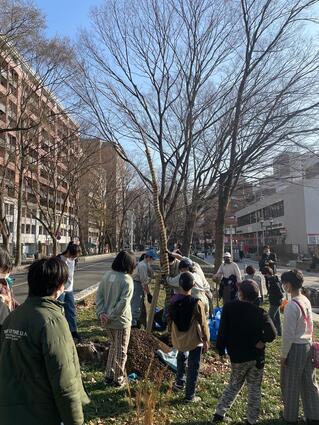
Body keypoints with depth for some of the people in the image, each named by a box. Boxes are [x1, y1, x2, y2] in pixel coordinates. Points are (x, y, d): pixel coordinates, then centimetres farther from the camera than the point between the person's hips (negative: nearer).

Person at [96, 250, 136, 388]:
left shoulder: (107, 275, -1)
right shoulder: (127, 280, -19)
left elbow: (99, 295, -1)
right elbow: (123, 303, -24)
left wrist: (101, 313, -5)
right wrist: (111, 316, -16)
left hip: (107, 320, 6)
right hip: (121, 321, -6)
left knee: (113, 346, 25)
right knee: (121, 351, 14)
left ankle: (109, 376, 35)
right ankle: (118, 380, 28)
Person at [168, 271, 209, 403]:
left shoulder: (173, 300, -11)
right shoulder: (197, 303, -25)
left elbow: (170, 319, 3)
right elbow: (203, 324, -16)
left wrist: (172, 334, 19)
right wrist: (206, 340, -2)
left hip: (178, 338, 5)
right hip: (194, 340, -5)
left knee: (181, 359, 31)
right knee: (193, 367, 11)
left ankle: (179, 383, 43)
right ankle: (189, 396, 20)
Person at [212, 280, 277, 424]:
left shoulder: (228, 308, -12)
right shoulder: (259, 312, -13)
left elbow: (222, 331, -10)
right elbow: (272, 334, -22)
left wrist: (221, 350, 2)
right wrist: (260, 341, -4)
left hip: (237, 356, 1)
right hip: (256, 356, -1)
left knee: (234, 385, 21)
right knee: (254, 389, 16)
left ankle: (219, 413, 23)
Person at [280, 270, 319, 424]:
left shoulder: (291, 306, -25)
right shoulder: (306, 301, 0)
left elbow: (288, 334, -21)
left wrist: (283, 355, -10)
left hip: (295, 348, -7)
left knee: (290, 385, 12)